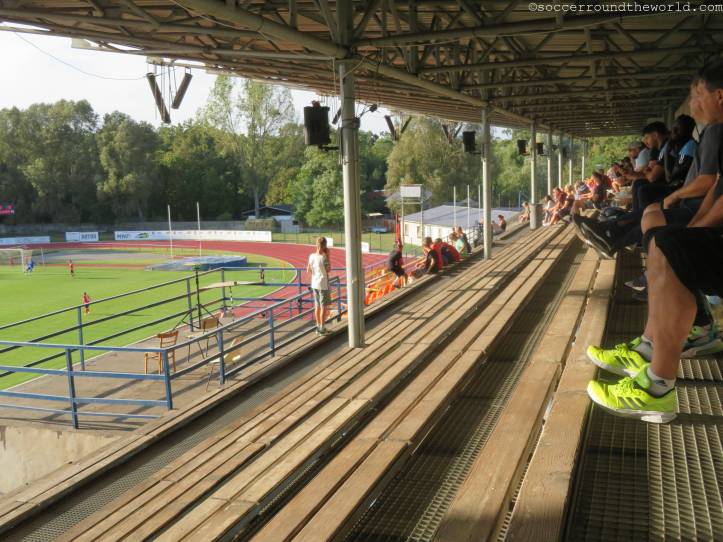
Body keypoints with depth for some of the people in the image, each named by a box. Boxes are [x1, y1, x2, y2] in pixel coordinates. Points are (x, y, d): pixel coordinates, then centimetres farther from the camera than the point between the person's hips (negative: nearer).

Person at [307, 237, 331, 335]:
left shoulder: (311, 256, -1)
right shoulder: (324, 258, -19)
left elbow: (308, 270, 6)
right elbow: (329, 270, -5)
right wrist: (328, 256, -5)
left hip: (314, 284, 6)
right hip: (323, 284, -6)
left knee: (317, 306, 15)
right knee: (324, 307, 3)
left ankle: (318, 327, 24)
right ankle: (322, 329, 7)